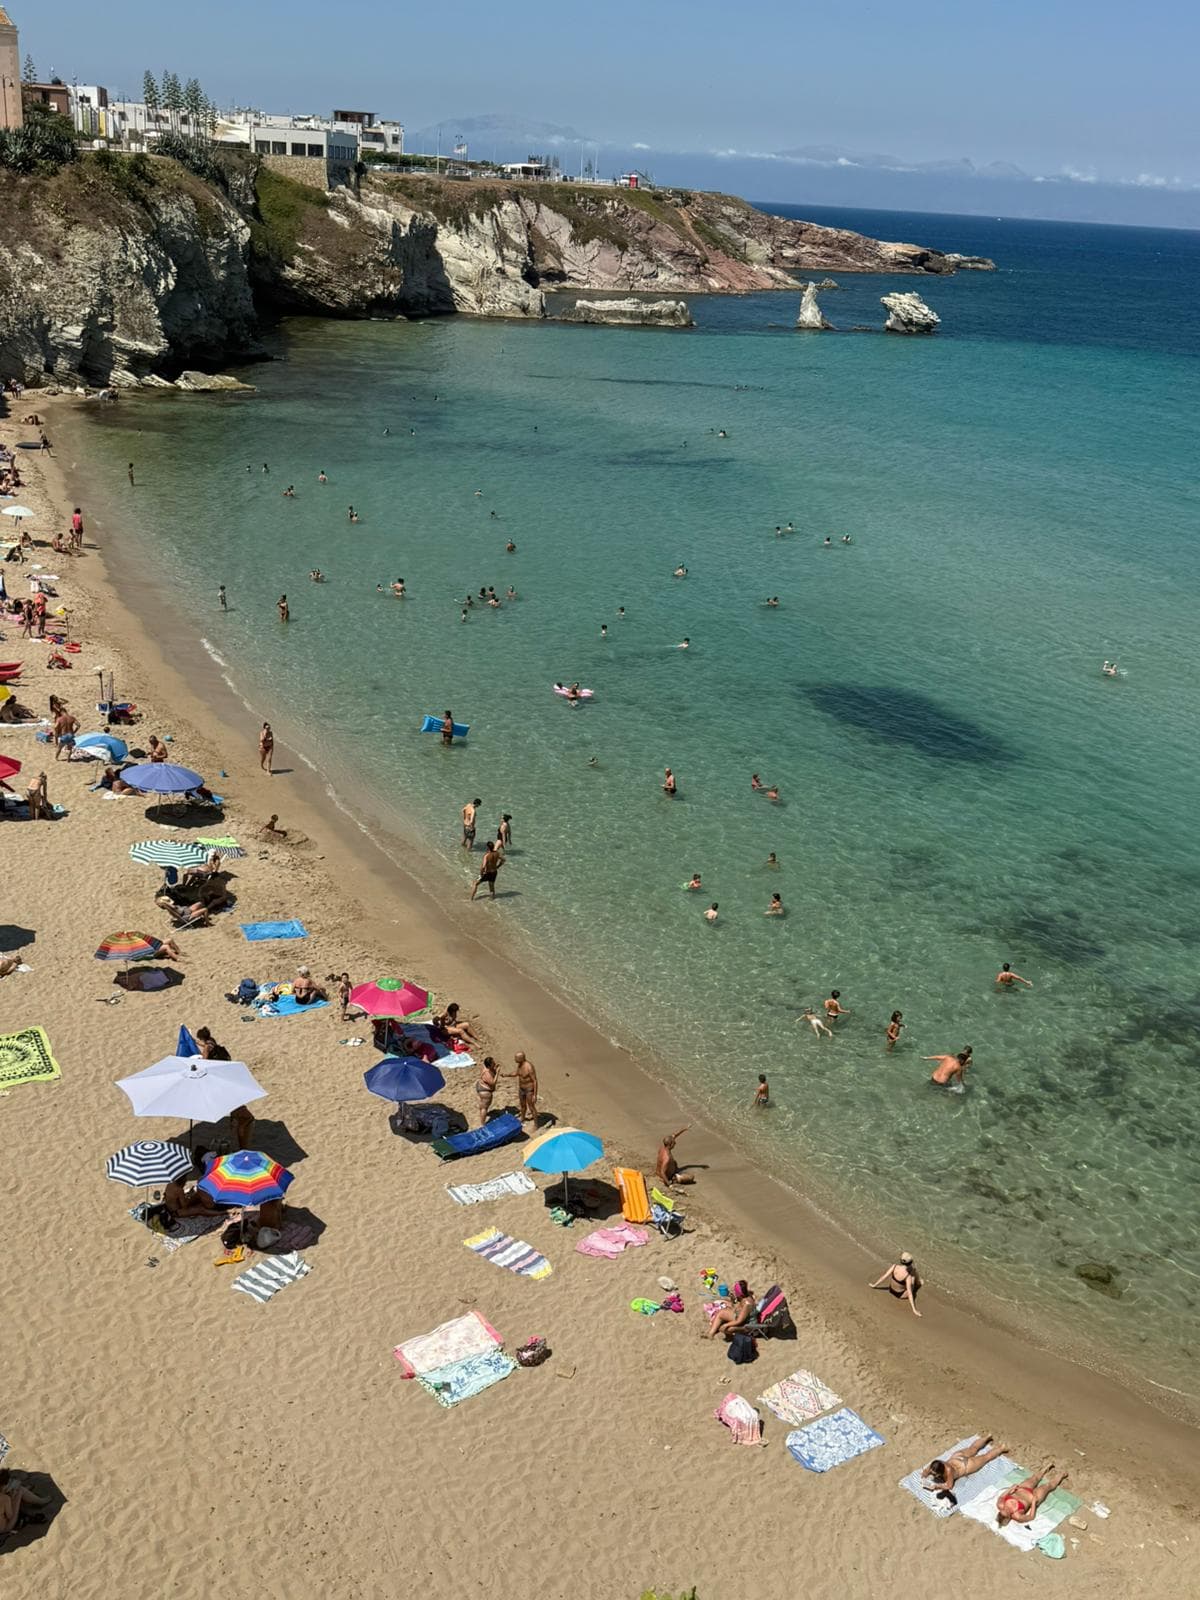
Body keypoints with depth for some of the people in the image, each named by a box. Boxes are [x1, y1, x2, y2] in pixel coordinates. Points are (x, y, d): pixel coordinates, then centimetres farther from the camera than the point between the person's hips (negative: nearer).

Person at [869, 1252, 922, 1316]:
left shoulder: (895, 1266, -23)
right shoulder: (908, 1276, -34)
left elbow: (884, 1277, -11)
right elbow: (909, 1294, -34)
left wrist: (874, 1285, 5)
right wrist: (914, 1310, -31)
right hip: (901, 1295, -4)